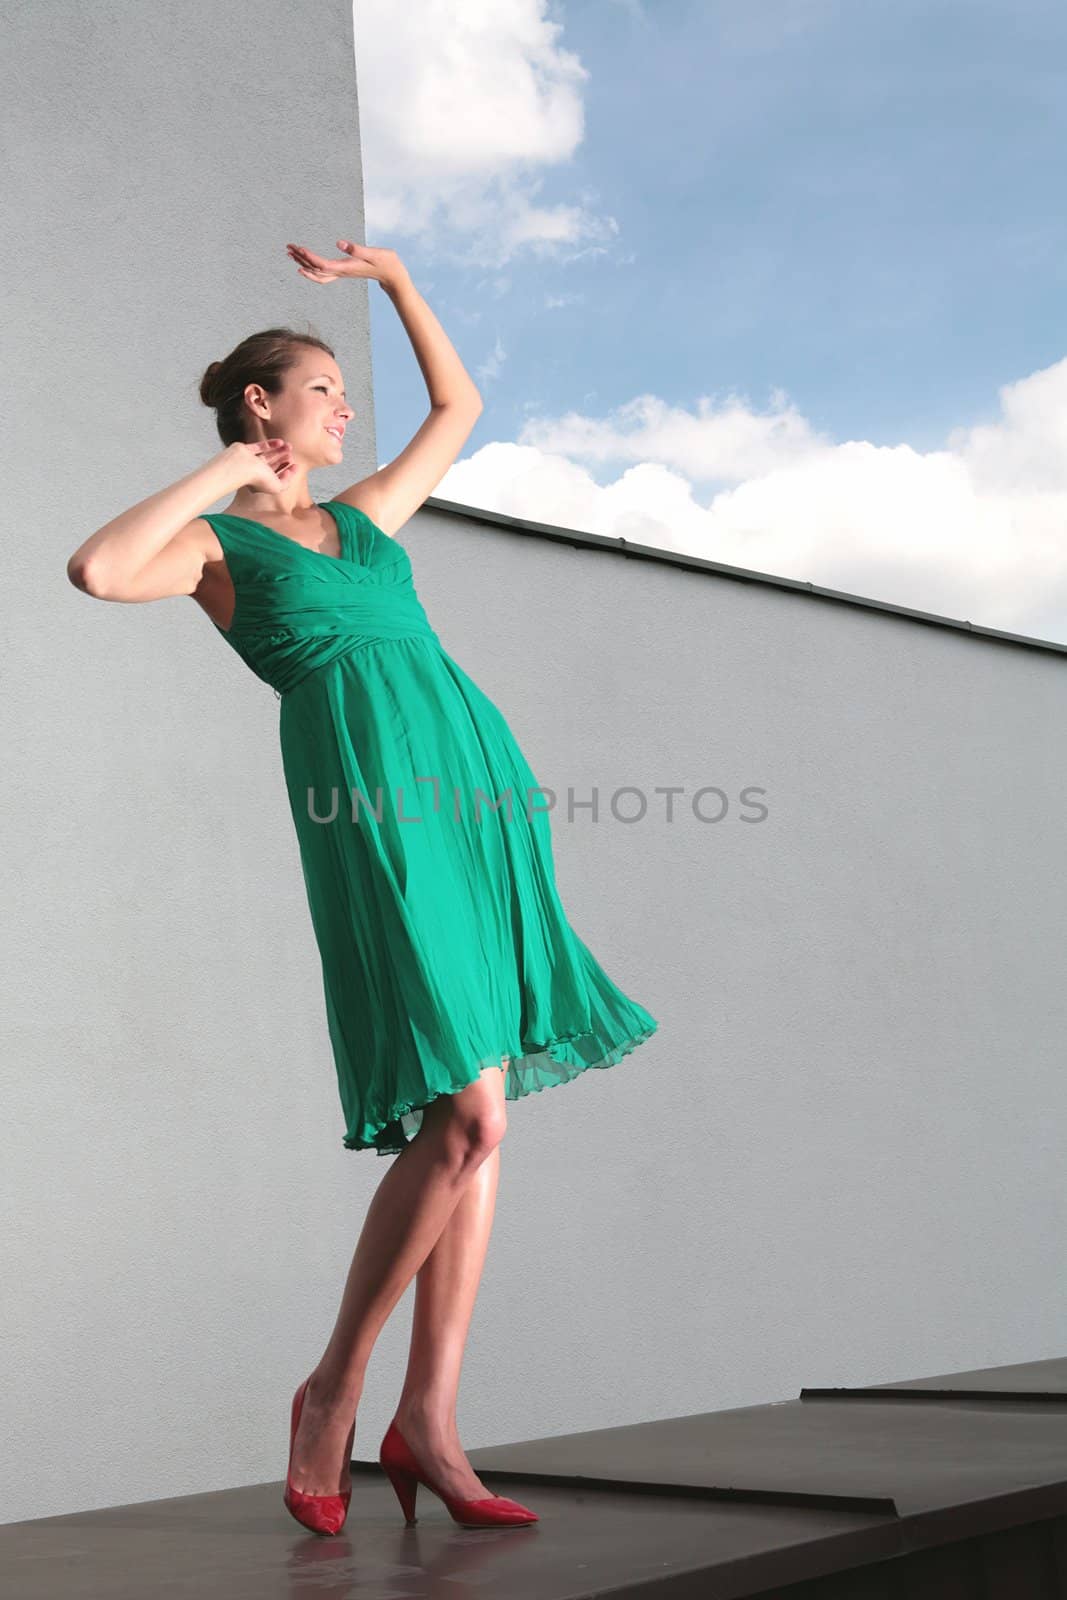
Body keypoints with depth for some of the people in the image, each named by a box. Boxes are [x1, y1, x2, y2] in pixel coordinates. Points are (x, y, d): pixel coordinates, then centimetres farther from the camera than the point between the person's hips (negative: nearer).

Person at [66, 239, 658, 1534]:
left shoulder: (365, 514, 27)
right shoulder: (215, 543, 9)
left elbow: (459, 407, 40)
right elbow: (95, 570, -13)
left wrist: (391, 278, 36)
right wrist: (218, 475, -2)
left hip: (478, 782, 7)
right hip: (371, 798, -7)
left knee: (470, 1127, -1)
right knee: (468, 1114, -16)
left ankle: (427, 1423, 4)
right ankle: (332, 1391, 1)